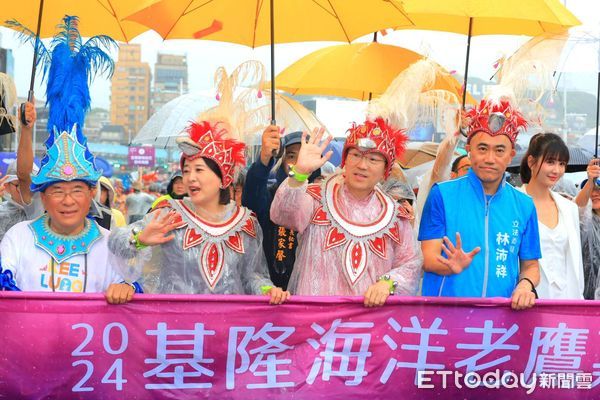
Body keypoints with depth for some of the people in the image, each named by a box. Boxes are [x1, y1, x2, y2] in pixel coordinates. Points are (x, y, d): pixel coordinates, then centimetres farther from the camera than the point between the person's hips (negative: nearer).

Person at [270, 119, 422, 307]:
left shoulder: (395, 215, 13)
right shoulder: (317, 198, 5)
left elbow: (411, 264, 12)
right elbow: (282, 215, -14)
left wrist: (387, 283, -8)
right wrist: (300, 173, -30)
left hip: (373, 309, 3)